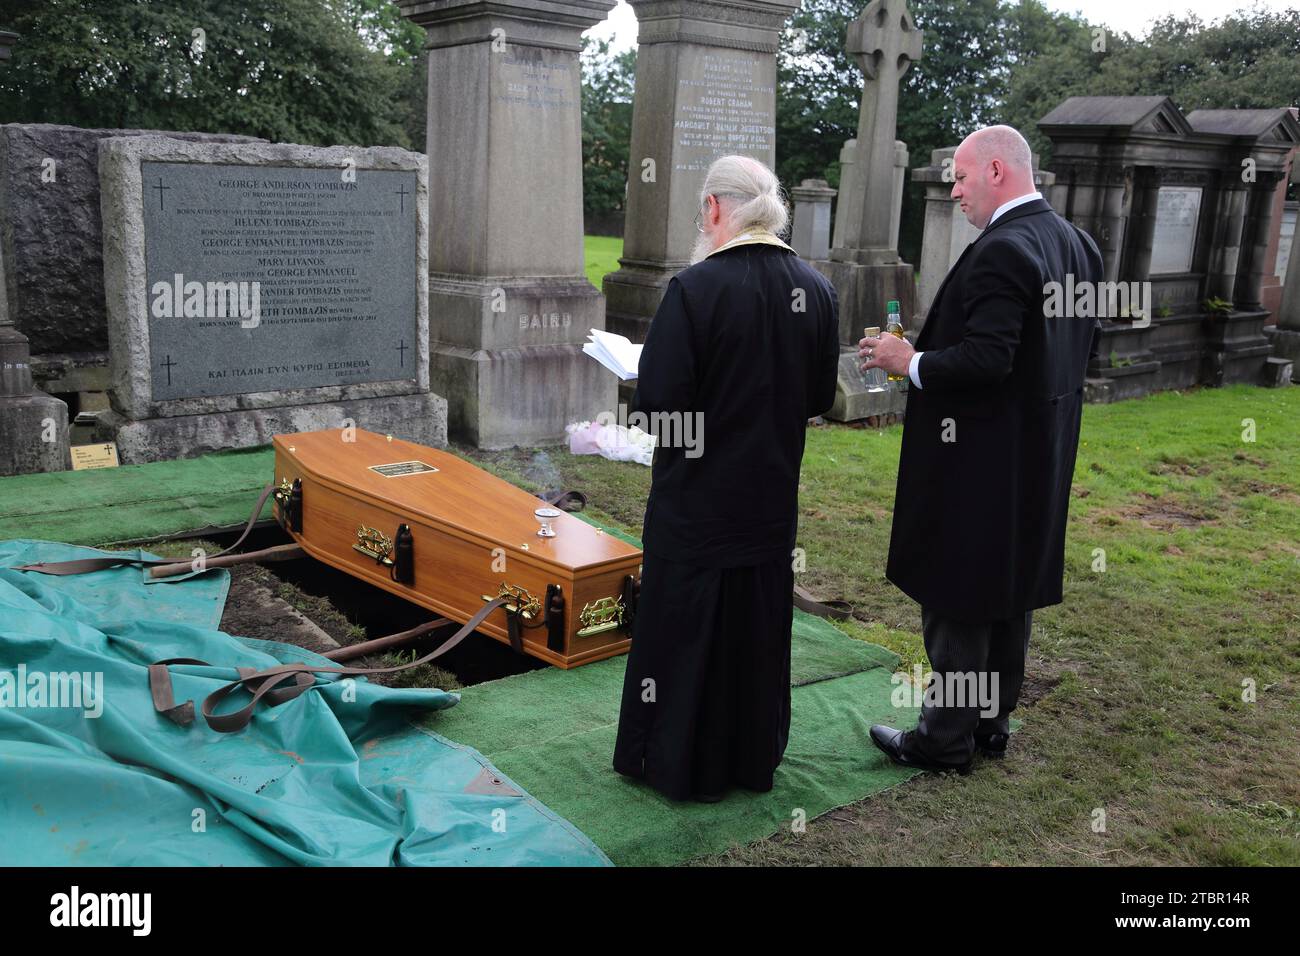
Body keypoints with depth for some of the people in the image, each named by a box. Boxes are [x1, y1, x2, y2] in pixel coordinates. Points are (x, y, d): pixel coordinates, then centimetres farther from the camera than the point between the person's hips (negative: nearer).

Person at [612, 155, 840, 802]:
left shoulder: (695, 288, -20)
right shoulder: (815, 289, -3)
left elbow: (658, 402, -20)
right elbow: (820, 396, 5)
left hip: (697, 500, -5)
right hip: (772, 500, 5)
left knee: (683, 628, 11)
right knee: (759, 630, 19)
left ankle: (677, 762, 26)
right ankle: (752, 758, 34)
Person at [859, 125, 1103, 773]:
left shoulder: (1001, 251, -21)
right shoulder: (1076, 243, 8)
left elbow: (985, 360, -29)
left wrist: (911, 362, -14)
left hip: (980, 464, -9)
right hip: (1041, 457, 10)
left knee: (957, 602, 2)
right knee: (1012, 592, 18)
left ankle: (946, 739, 14)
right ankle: (992, 720, 32)